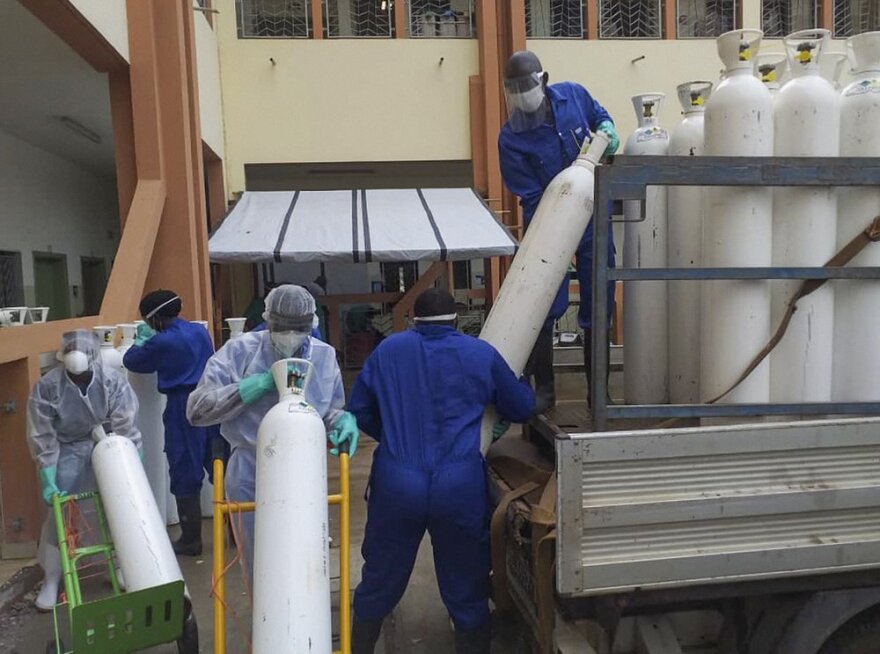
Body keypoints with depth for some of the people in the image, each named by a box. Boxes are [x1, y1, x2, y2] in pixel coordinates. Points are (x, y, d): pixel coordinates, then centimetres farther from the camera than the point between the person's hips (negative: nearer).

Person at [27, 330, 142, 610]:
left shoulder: (114, 381, -21)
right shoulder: (47, 387, -20)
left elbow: (124, 431, -18)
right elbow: (43, 439, -15)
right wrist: (49, 483, -17)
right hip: (67, 452, -1)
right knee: (59, 513, 0)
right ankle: (51, 580, 20)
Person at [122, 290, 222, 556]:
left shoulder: (162, 342, -11)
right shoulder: (201, 331, 7)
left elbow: (131, 361, 4)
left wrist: (142, 339, 21)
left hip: (183, 408, -6)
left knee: (185, 476, 5)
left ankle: (191, 540, 14)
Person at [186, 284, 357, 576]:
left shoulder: (325, 356, 0)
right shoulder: (239, 351, -9)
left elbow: (331, 410, 13)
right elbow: (196, 409, -12)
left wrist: (344, 421, -10)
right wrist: (251, 387, -21)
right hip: (251, 475, -2)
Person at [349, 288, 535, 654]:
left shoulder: (388, 350, 5)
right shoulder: (481, 354, 2)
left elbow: (358, 411, 9)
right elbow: (523, 409, 12)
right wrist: (521, 385, 34)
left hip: (396, 482, 2)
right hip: (460, 484, -1)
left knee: (380, 580, 20)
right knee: (465, 584, 16)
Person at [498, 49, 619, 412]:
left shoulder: (573, 94, -3)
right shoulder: (511, 138, -13)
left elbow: (598, 114, 20)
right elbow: (530, 195, -15)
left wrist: (607, 129, -3)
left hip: (593, 217, 3)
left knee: (598, 303, 9)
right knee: (545, 307, -3)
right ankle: (543, 388, 14)